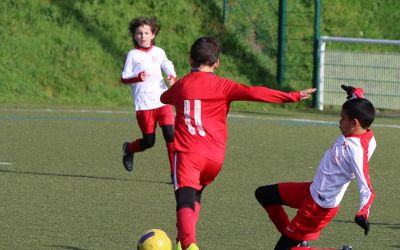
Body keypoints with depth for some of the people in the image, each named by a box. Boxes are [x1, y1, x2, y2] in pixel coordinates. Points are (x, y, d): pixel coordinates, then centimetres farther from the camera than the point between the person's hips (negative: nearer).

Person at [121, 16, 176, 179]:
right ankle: (128, 149, 36)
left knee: (171, 136, -12)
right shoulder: (132, 55, 0)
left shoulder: (159, 52, 10)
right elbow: (124, 78, -1)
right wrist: (137, 78, -21)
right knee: (149, 142, 3)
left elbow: (168, 67, 24)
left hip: (163, 101, 2)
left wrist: (172, 77, 1)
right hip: (144, 105, -2)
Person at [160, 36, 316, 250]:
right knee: (195, 195, 28)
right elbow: (254, 93, -9)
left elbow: (164, 98, 34)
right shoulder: (222, 86, 3)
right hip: (215, 158, 1)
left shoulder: (181, 85, 11)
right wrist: (293, 96, -8)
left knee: (185, 203, -15)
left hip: (187, 154, -1)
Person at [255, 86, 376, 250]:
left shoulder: (357, 152, -32)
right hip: (312, 190, 10)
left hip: (319, 207, -10)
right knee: (263, 194, 21)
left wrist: (362, 214, -53)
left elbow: (367, 190, -39)